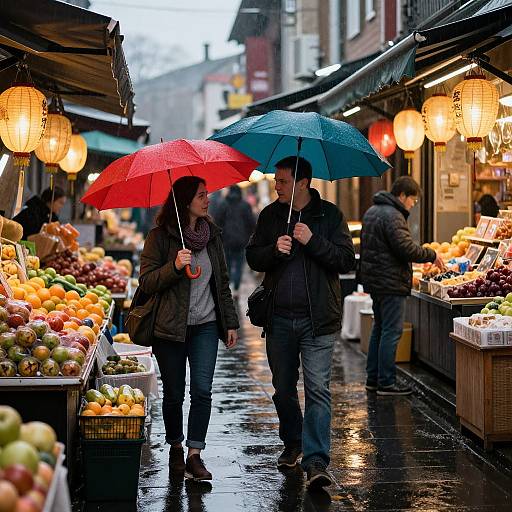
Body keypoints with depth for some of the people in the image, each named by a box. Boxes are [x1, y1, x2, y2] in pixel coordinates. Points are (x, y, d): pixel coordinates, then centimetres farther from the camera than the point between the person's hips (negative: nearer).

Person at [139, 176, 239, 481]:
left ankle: (195, 455, -4)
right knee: (175, 394, 5)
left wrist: (231, 322, 14)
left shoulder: (212, 234, 10)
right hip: (170, 327, -3)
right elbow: (147, 283, -8)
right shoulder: (160, 237, -5)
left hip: (205, 325, 3)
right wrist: (174, 266, -23)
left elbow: (223, 281, 16)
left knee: (202, 390, -8)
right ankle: (176, 448, 25)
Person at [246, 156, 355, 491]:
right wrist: (275, 250, -13)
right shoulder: (270, 215, 9)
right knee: (283, 388, 14)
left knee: (318, 389, -10)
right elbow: (253, 258, 8)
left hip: (317, 319, -4)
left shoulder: (329, 215, 0)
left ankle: (316, 461, -11)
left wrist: (313, 242, -17)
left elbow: (347, 261, -5)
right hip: (279, 318, 4)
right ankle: (292, 444, 35)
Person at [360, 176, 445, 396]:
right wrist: (432, 256, -10)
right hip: (391, 283, -10)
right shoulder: (392, 216, -18)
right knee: (391, 332, -6)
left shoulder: (372, 211, 15)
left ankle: (373, 378, 22)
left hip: (374, 280, 10)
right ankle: (386, 382, -4)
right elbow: (407, 249, -23)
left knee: (379, 328, 17)